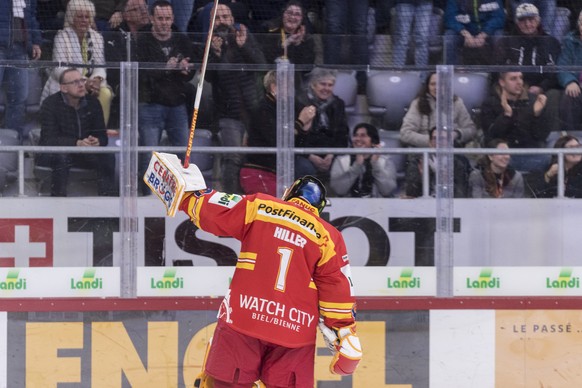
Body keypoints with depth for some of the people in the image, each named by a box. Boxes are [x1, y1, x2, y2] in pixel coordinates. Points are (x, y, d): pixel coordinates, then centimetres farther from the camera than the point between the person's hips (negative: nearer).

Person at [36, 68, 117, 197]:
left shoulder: (92, 102, 1)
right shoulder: (50, 104, -13)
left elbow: (102, 136, -1)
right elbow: (48, 139, -23)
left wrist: (97, 142, -29)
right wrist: (77, 143, -38)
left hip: (83, 154, 4)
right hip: (52, 154, -4)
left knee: (108, 156, -22)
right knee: (61, 157, -38)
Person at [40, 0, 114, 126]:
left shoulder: (96, 37, 11)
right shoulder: (62, 36, -3)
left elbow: (100, 65, 4)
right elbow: (59, 69, -14)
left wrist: (97, 79, -22)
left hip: (90, 84, 4)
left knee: (105, 93, -27)